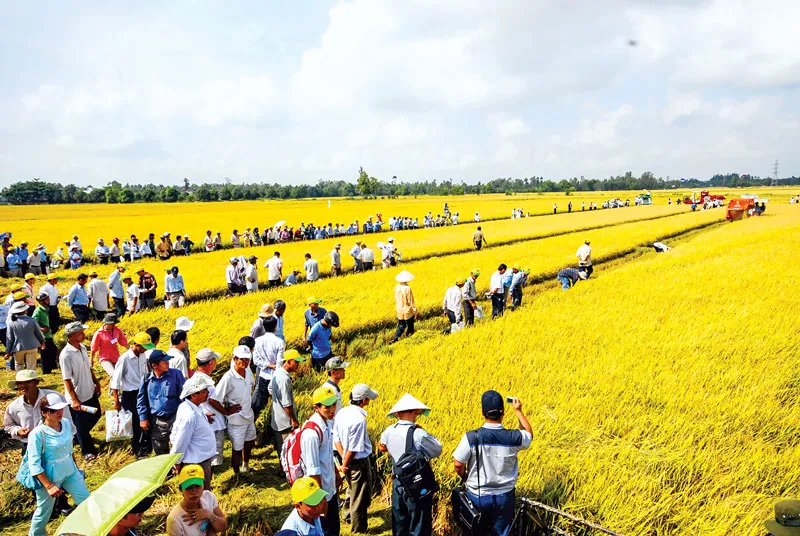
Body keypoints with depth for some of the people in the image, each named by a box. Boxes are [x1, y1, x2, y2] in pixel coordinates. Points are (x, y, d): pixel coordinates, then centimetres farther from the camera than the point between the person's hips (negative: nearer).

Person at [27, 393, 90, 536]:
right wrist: (49, 486, -21)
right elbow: (34, 464, -20)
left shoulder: (66, 423, -6)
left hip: (70, 472, 5)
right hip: (49, 477, -5)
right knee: (44, 512, 12)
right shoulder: (37, 434, -23)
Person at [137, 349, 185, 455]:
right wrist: (143, 418, 3)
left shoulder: (176, 374, -6)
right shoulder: (147, 379, -1)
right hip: (156, 422, 3)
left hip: (175, 418, -2)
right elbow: (141, 400, 9)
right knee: (160, 451, 16)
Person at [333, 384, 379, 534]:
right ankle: (358, 530, 25)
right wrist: (344, 465, -10)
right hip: (359, 462, -7)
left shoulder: (342, 413, -3)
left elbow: (336, 439, 1)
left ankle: (351, 516, 46)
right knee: (360, 499, 11)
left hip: (348, 462, 8)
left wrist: (344, 462, -1)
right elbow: (354, 448, -25)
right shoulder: (359, 419, -28)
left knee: (354, 492, 28)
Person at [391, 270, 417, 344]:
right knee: (410, 326, 15)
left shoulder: (397, 287, -5)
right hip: (407, 311, -6)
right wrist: (415, 312, -7)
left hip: (399, 311, 6)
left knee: (401, 326, 16)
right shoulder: (407, 288, -22)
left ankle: (394, 339, 7)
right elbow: (411, 302, -17)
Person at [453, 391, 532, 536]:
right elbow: (529, 434, 6)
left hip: (477, 496, -1)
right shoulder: (514, 438, -18)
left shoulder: (471, 437, -23)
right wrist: (518, 411, 11)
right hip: (504, 497, 1)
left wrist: (465, 477, 7)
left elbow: (458, 464, -14)